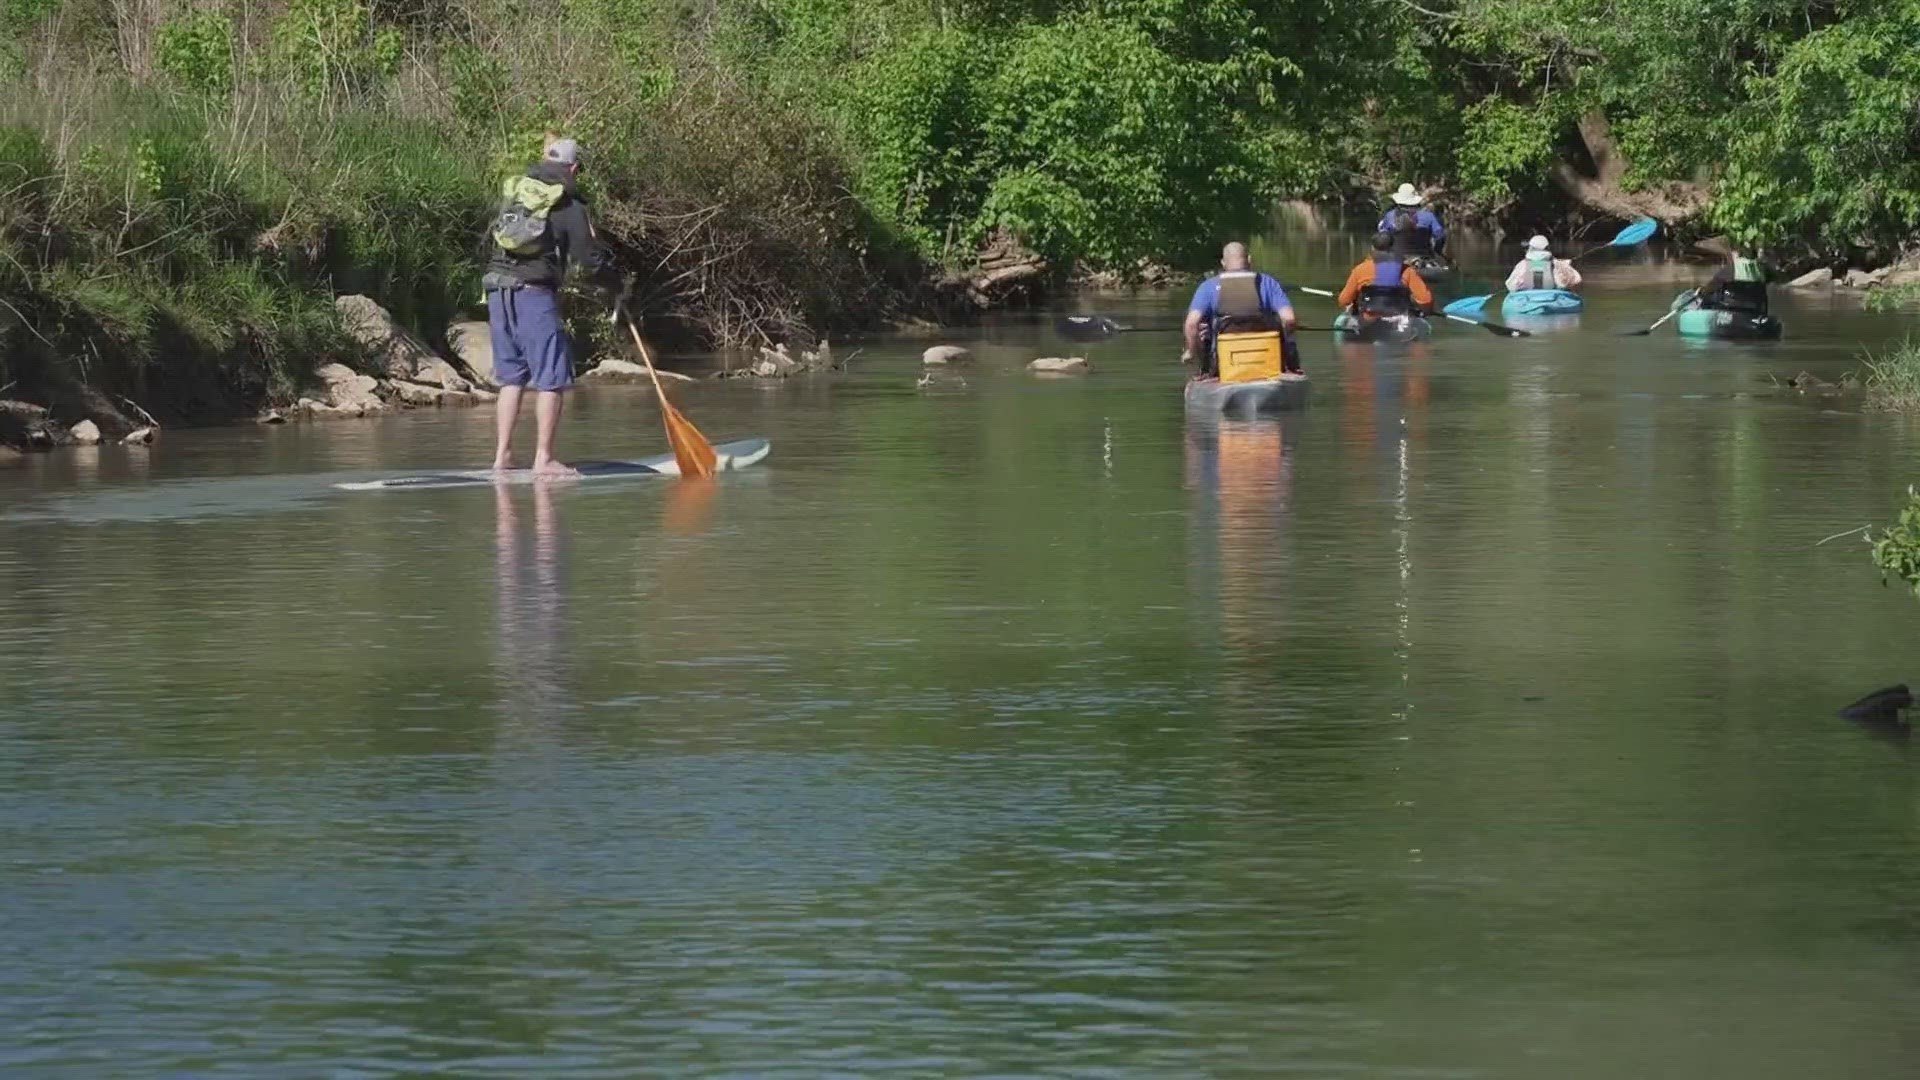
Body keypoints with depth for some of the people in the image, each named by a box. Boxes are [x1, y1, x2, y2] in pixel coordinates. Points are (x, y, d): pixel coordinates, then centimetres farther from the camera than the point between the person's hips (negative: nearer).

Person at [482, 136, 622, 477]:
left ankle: (502, 455, 11)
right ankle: (543, 458, -6)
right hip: (535, 294, -6)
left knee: (511, 377, 14)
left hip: (498, 289, 6)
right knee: (550, 379, -1)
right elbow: (591, 258, -6)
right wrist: (616, 285, 12)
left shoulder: (513, 189, 12)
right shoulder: (569, 205, -4)